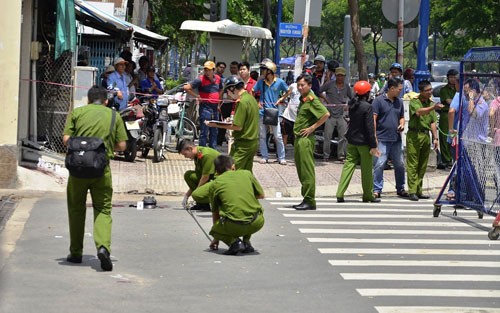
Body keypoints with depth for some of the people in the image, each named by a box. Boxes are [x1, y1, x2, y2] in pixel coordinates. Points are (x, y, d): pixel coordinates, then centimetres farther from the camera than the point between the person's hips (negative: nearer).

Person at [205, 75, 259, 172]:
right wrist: (233, 120, 14)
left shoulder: (242, 102, -17)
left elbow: (238, 127, -19)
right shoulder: (251, 98, 12)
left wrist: (217, 125, -15)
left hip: (243, 144, -9)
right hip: (253, 143, 9)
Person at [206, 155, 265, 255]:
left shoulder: (215, 184, 13)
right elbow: (261, 195, 24)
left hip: (234, 226, -3)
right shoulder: (247, 173, 14)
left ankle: (234, 241, -1)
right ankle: (246, 242, 22)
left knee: (214, 230, 27)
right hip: (257, 223, 3)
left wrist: (216, 238, 37)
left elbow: (215, 213, 24)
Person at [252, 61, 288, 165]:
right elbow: (252, 92, 13)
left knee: (278, 136, -3)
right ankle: (264, 157, 15)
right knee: (262, 136, 6)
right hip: (262, 112, 3)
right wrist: (256, 102, 1)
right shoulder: (261, 82, 3)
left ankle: (281, 158, 4)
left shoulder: (279, 82, -3)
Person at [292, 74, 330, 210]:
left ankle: (309, 201, -6)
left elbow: (326, 114, -23)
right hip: (299, 138, 10)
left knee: (307, 171, -8)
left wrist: (313, 127, -18)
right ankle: (306, 199, 18)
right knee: (301, 171, 12)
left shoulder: (312, 99, -12)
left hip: (306, 139, -10)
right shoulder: (303, 99, 17)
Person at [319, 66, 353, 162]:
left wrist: (348, 106, 4)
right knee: (327, 136, 1)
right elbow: (319, 92, 6)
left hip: (341, 115, 3)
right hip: (330, 114, -2)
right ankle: (326, 156, 11)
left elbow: (352, 99, 20)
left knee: (343, 137, 0)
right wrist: (326, 100, -1)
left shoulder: (346, 87, 9)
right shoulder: (329, 84, 0)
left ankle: (341, 156, 8)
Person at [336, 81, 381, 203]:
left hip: (351, 141, 6)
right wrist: (373, 146, -12)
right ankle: (368, 195, 14)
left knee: (348, 166, 7)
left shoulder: (352, 104, 3)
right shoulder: (367, 107, -16)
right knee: (367, 169, 5)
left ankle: (340, 194, 2)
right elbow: (369, 128, -16)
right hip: (364, 142, -6)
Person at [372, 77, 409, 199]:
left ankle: (400, 189, 23)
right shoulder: (379, 100, -6)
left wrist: (402, 124, 1)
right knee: (379, 164, -8)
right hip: (382, 138, -6)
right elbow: (373, 119, -9)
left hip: (396, 138, 6)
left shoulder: (399, 101, 13)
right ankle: (377, 190, -2)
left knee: (400, 164, 11)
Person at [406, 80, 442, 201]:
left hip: (426, 135, 7)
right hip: (414, 135, -7)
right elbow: (419, 112, -27)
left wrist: (435, 137, 10)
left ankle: (419, 191, 15)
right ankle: (412, 192, -6)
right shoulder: (414, 102, -5)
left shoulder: (430, 103, 15)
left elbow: (432, 122, 17)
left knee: (423, 165, 9)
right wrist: (433, 107, -41)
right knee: (413, 164, -6)